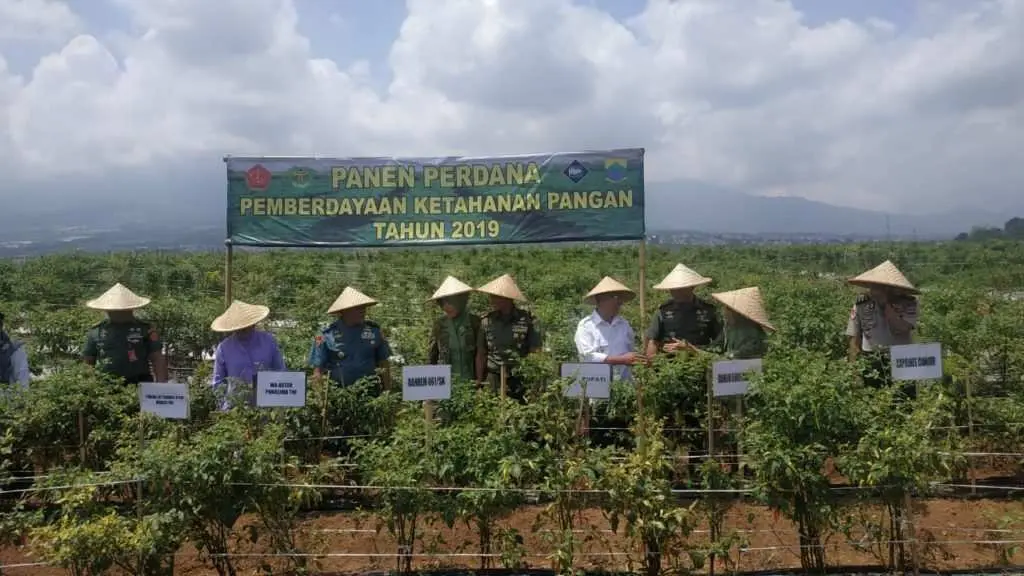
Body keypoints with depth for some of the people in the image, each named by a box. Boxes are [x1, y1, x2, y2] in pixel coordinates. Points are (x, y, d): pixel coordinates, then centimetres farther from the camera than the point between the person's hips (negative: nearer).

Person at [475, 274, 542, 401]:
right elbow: (481, 355, 8)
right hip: (493, 382, 2)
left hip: (521, 383, -2)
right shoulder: (487, 321, 2)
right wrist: (479, 383, 6)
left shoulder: (528, 320, -5)